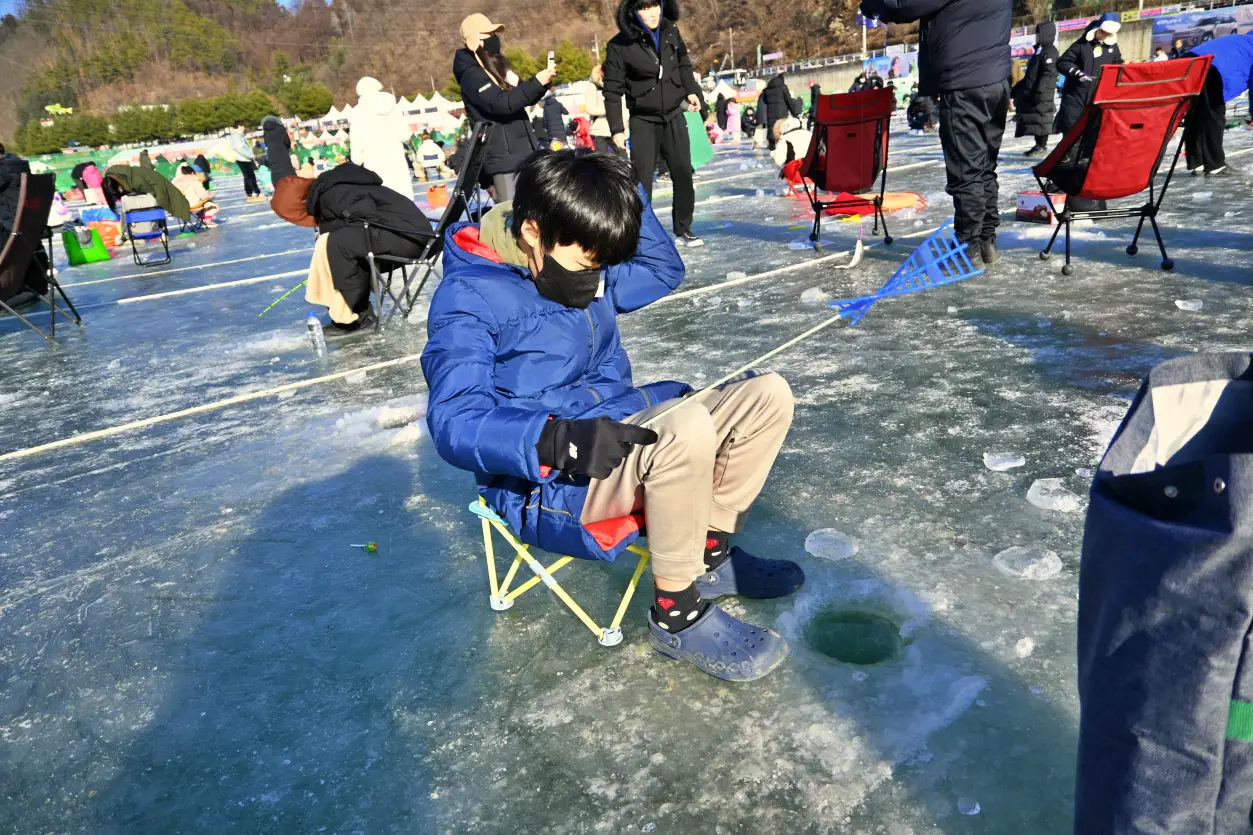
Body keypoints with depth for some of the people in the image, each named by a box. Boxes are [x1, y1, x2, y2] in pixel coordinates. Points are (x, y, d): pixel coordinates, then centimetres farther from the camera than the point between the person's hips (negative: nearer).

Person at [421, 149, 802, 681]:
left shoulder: (581, 266, 9)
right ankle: (676, 616, -15)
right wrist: (557, 440, -41)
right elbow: (455, 423, -25)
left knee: (767, 396, -2)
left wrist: (625, 190, 8)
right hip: (548, 478, -8)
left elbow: (663, 270, 23)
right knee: (687, 431, -36)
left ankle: (710, 554, 8)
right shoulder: (469, 297, -16)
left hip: (621, 430, 9)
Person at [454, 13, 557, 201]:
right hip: (501, 156, -9)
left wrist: (543, 82, 1)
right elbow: (502, 103, -25)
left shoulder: (499, 65, 15)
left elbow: (524, 97, 20)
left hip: (523, 150, 9)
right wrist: (536, 82, -23)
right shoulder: (471, 75, -12)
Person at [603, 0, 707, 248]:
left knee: (683, 174, 6)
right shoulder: (620, 45, -14)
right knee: (641, 180, -6)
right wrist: (616, 128, -12)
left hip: (674, 115, 4)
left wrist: (692, 90, 1)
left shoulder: (671, 32, -1)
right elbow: (613, 90, -10)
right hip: (643, 121, -4)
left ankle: (683, 230, 19)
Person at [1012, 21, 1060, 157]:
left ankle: (1042, 146, -5)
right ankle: (1038, 145, 15)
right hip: (1031, 92, 10)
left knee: (1041, 117, -7)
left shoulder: (1049, 51, -9)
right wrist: (1017, 89, 28)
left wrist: (1040, 90, -26)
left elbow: (1049, 73, -20)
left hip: (1042, 94, -10)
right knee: (1034, 118, 10)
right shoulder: (1039, 50, 21)